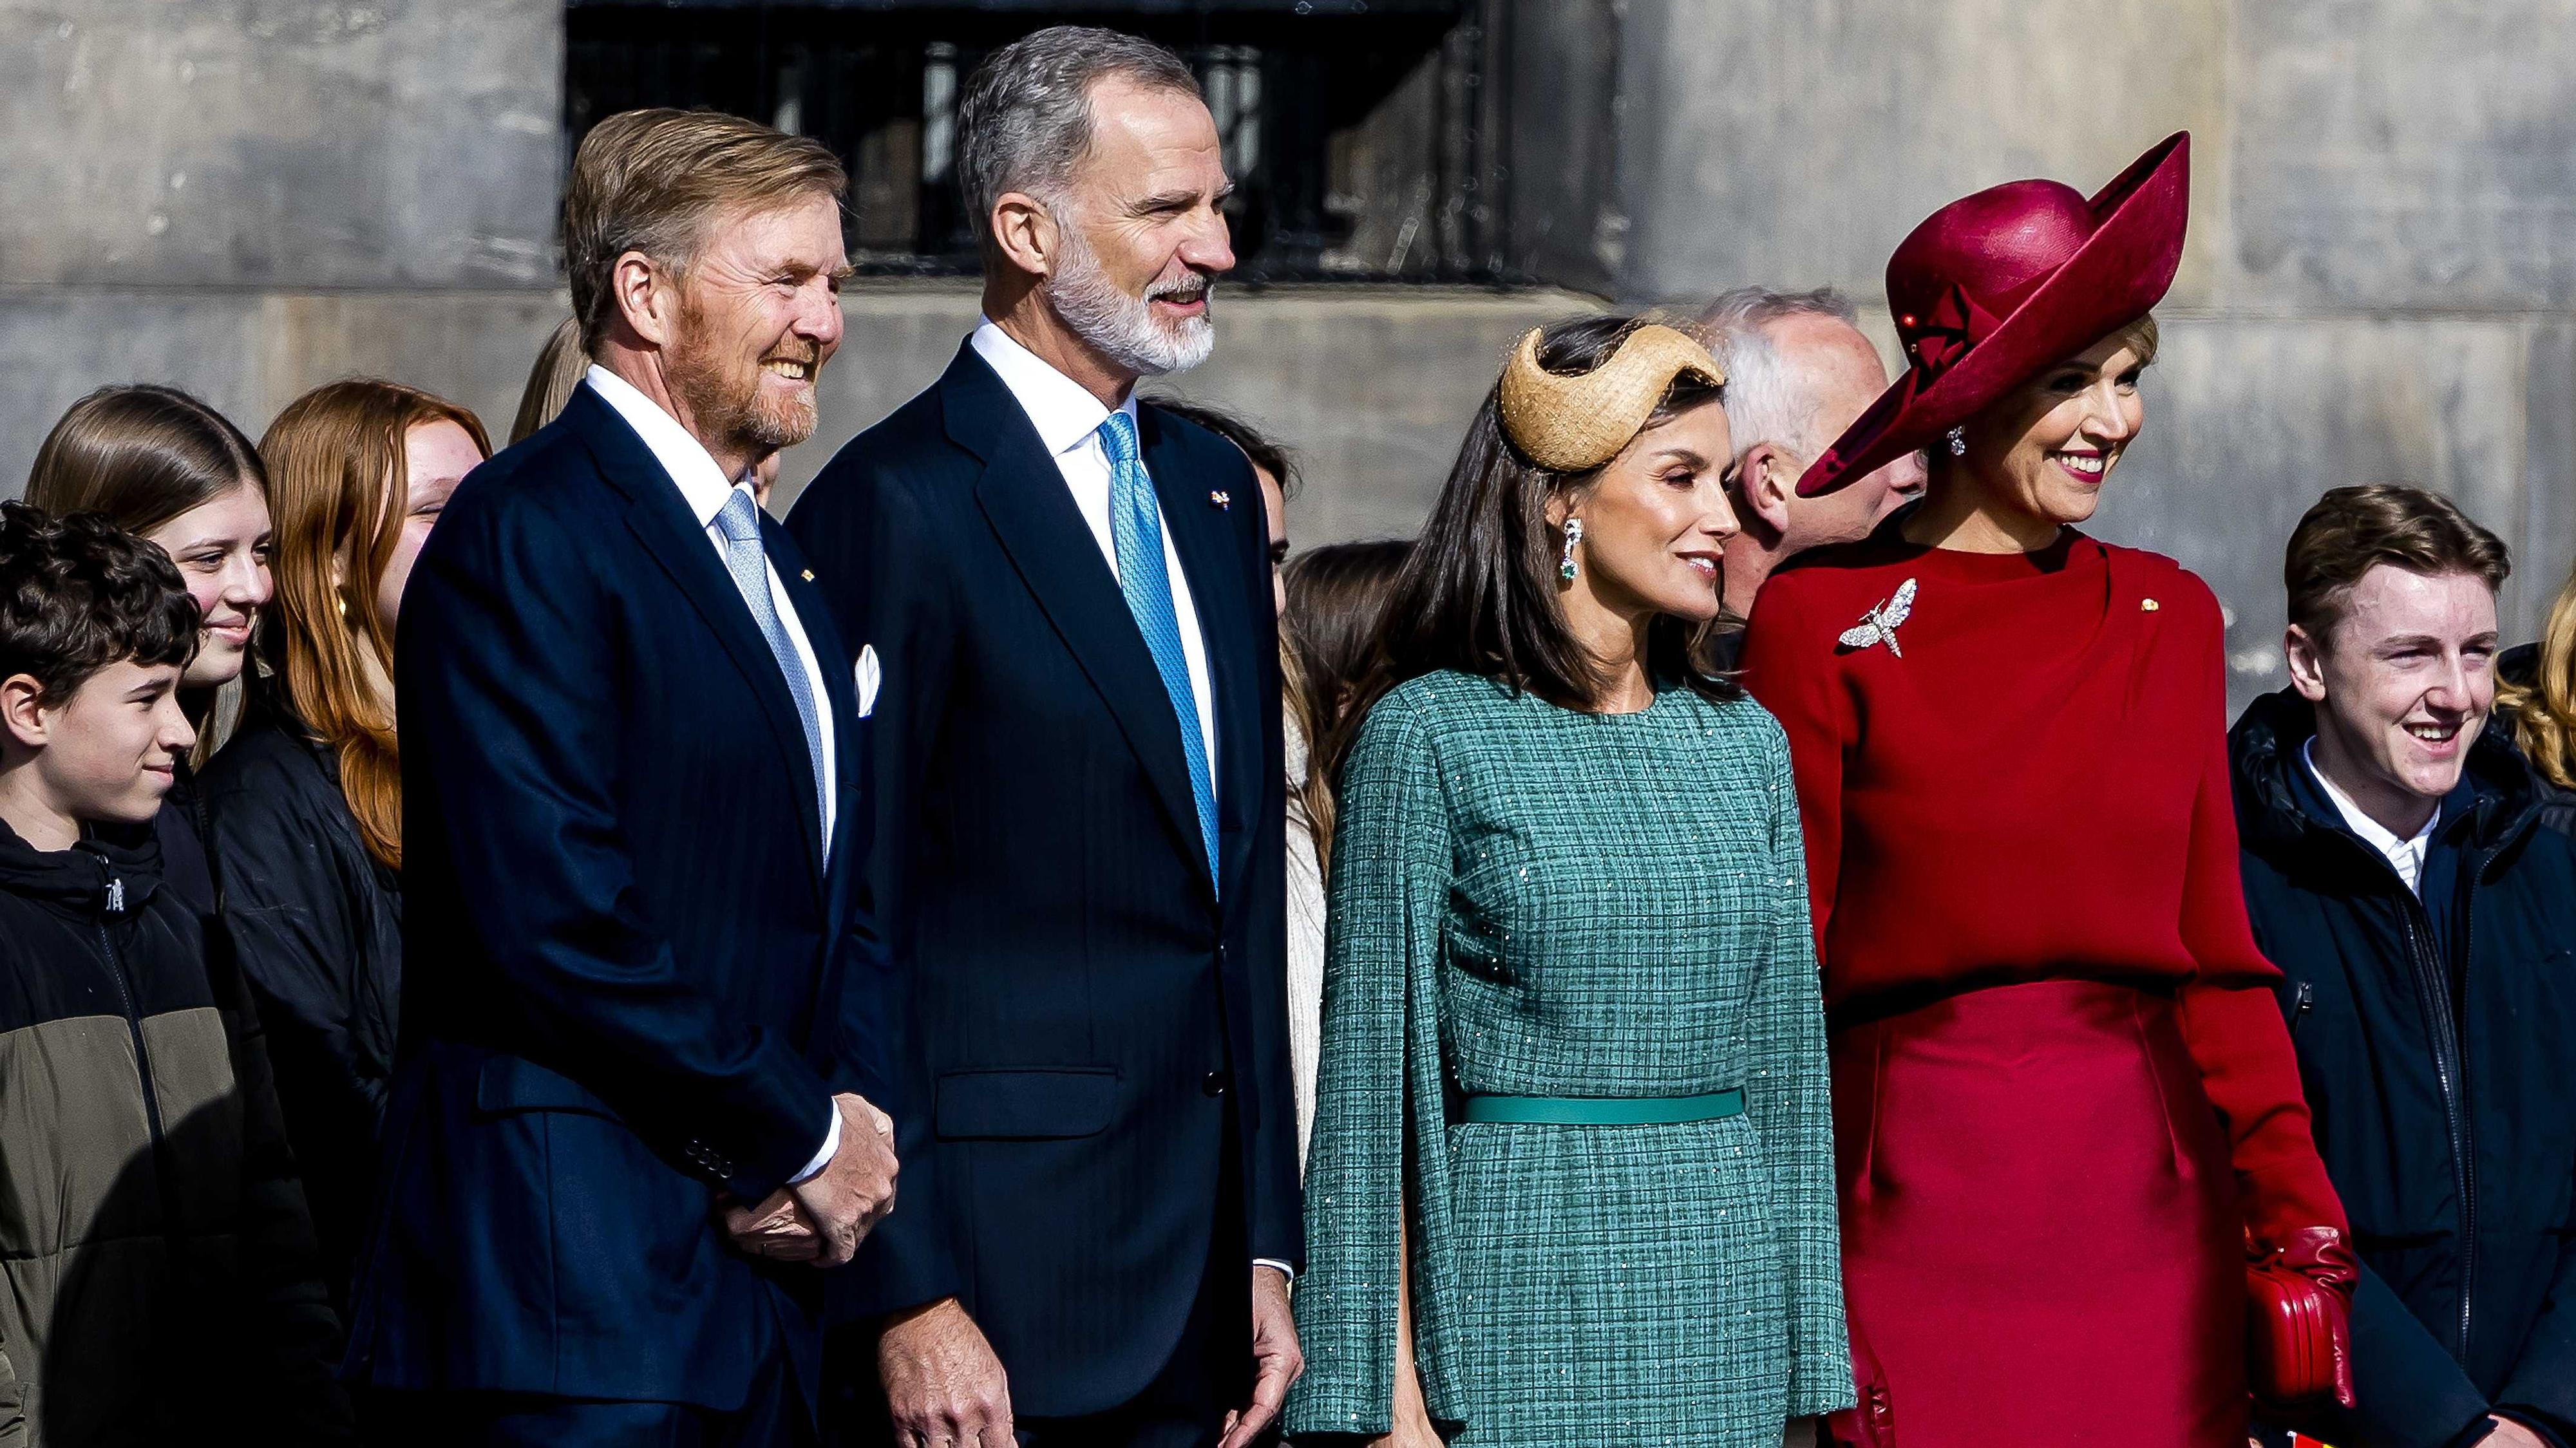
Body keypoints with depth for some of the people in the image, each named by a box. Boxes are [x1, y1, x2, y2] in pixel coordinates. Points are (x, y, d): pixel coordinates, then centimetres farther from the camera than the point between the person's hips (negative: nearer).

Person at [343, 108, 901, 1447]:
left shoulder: (775, 567, 20)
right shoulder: (528, 533, -10)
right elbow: (555, 919, -18)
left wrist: (857, 1113, 1)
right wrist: (806, 1138, -9)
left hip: (761, 1279, 8)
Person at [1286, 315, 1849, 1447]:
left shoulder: (1743, 742, 11)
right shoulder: (1428, 734, -4)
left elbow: (1786, 1054, 14)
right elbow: (1372, 1061, -4)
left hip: (1725, 1294, 5)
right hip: (1524, 1279, -4)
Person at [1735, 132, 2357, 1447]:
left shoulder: (2168, 617, 10)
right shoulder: (1819, 624, -3)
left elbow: (2217, 955, 12)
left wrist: (2300, 1225, 3)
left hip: (2152, 1204, 4)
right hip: (1918, 1211, -3)